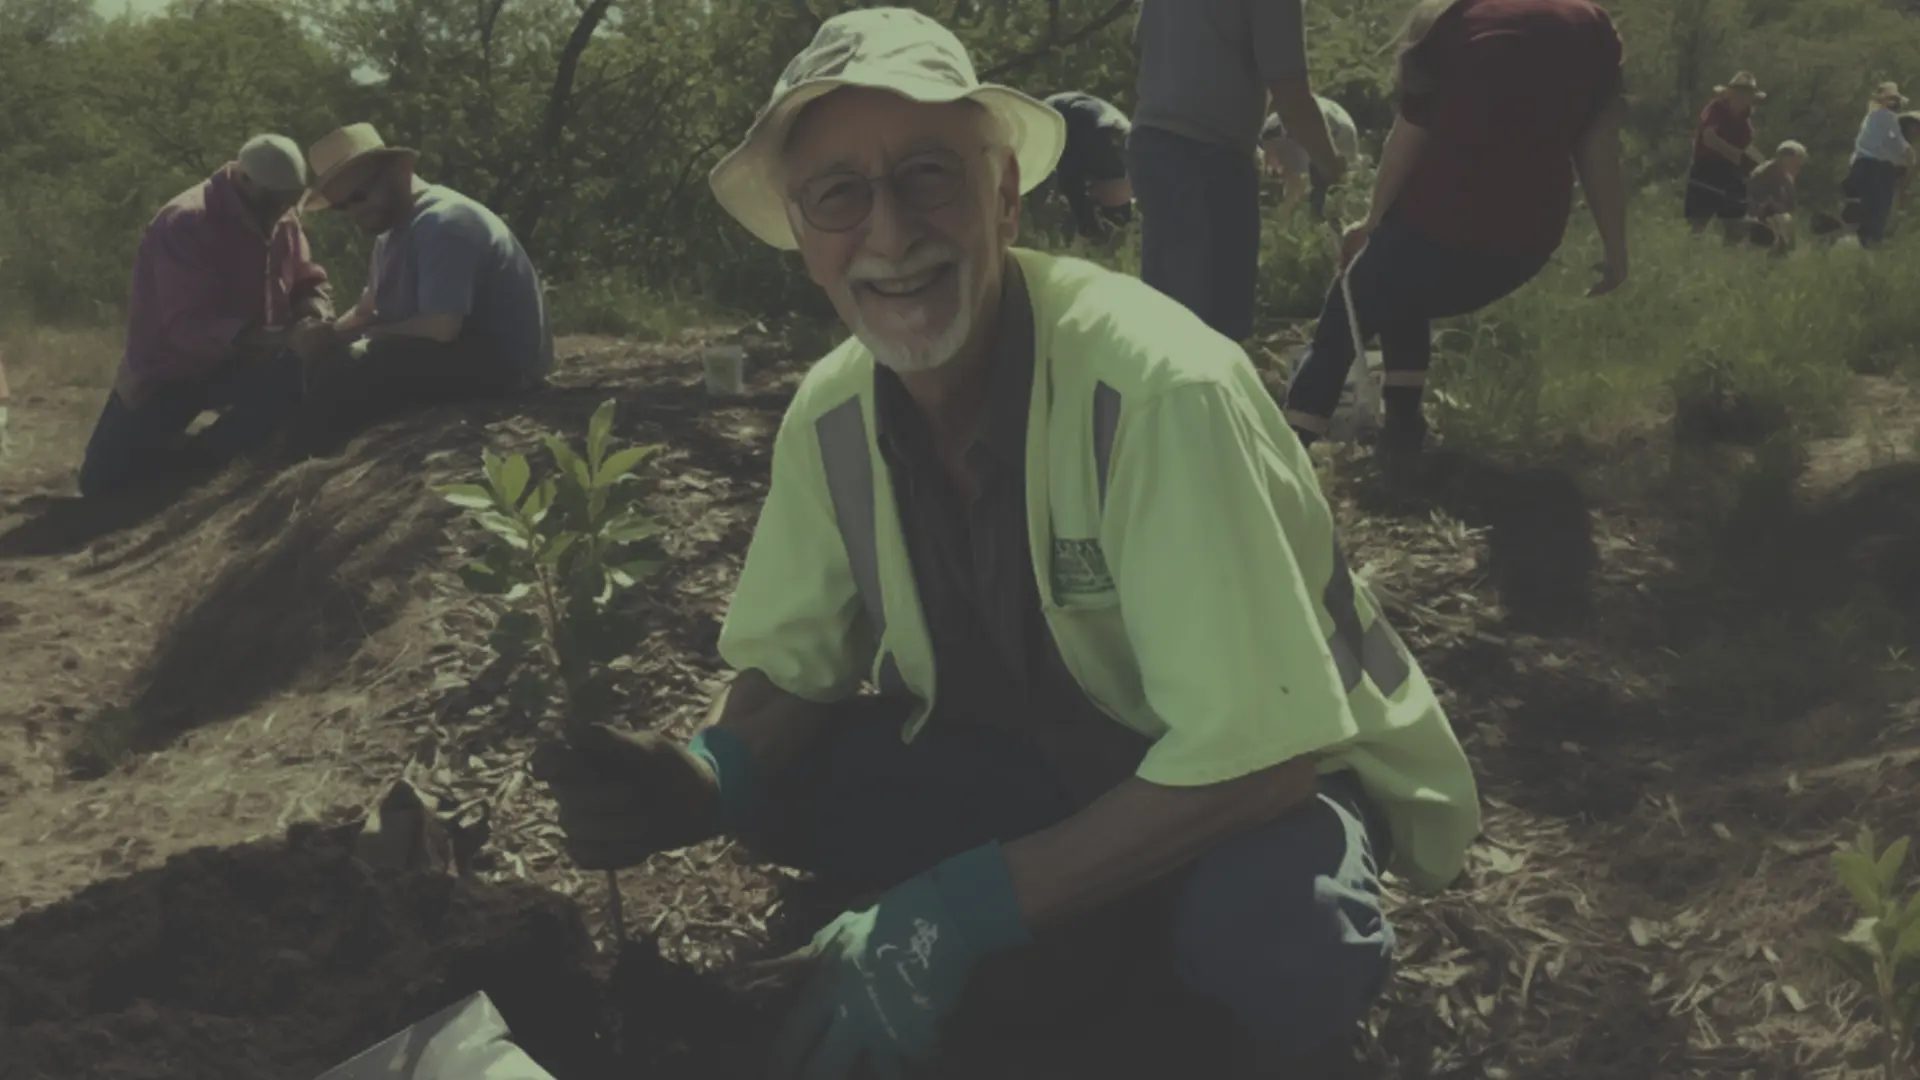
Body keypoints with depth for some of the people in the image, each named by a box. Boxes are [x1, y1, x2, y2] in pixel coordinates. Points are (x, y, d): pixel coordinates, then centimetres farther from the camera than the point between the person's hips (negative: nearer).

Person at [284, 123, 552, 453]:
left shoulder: (441, 222, -19)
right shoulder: (394, 228, 13)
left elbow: (441, 327, -27)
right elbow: (368, 310, 18)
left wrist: (363, 336, -13)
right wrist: (331, 332, -4)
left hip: (501, 361, -11)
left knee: (350, 368, -23)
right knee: (327, 360, 8)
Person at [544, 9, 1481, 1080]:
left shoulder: (1154, 385, -31)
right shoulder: (830, 415, -11)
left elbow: (1253, 752, -31)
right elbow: (791, 672, 0)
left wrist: (962, 907, -31)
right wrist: (698, 783, -24)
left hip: (1249, 779, -5)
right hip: (1051, 759, 6)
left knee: (1275, 937, -37)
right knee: (772, 780, -13)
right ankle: (1078, 948, 3)